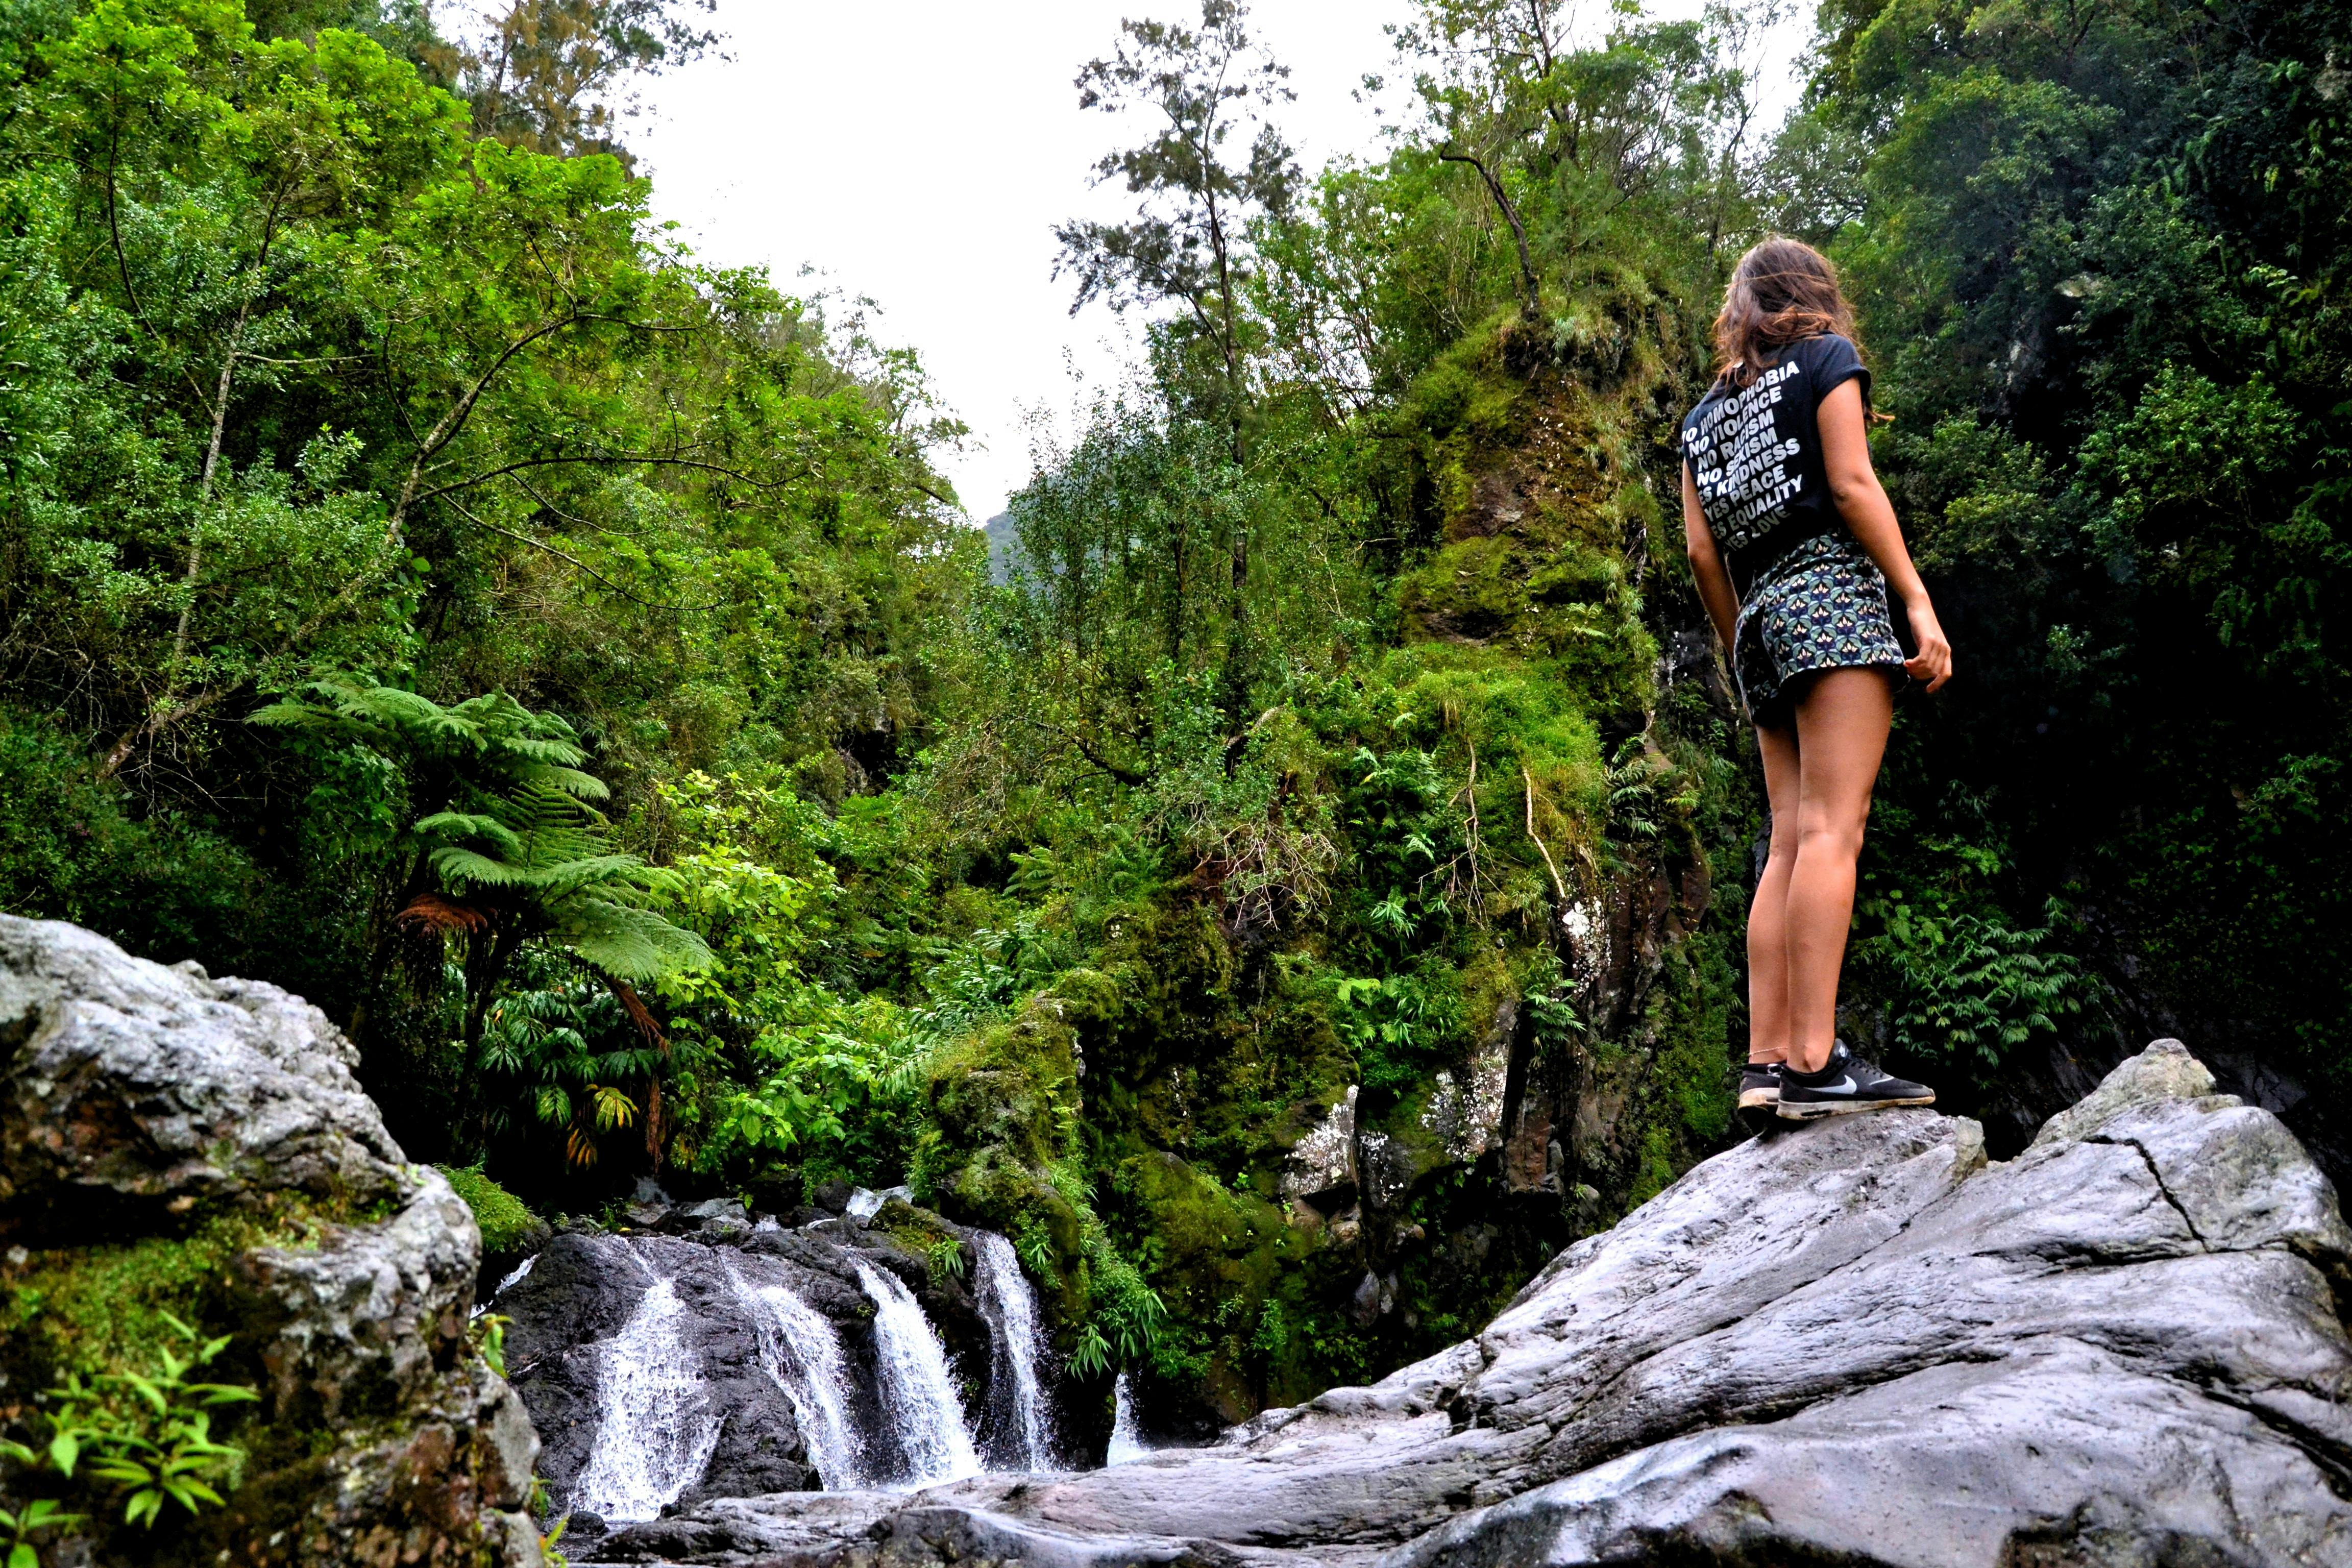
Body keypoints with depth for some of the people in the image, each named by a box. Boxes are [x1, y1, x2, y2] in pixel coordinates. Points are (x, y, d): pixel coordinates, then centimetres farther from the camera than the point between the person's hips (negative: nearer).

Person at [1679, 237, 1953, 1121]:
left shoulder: (1704, 414, 23)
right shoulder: (1827, 357, 9)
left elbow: (1703, 554, 15)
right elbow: (1852, 483, -5)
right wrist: (1919, 601, -9)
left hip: (1759, 618, 6)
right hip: (1830, 592, -6)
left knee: (1790, 844, 2)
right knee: (1832, 830, -15)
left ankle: (1766, 1059, -5)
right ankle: (1813, 1061, -22)